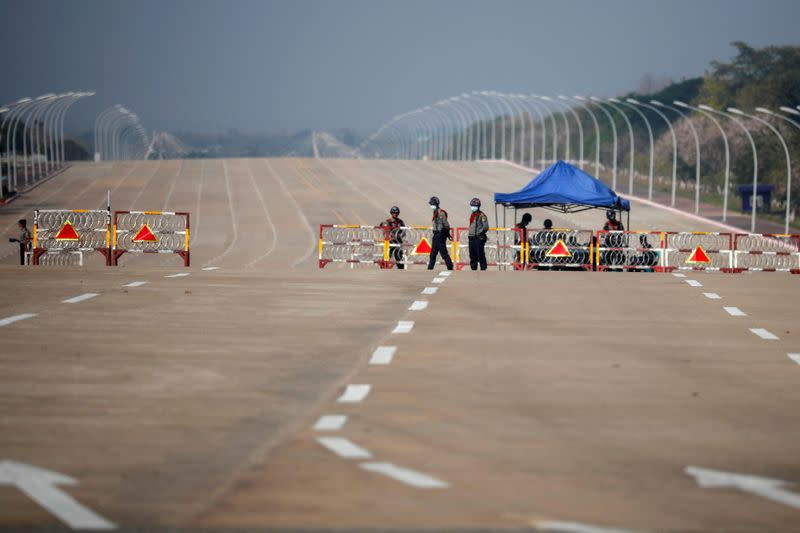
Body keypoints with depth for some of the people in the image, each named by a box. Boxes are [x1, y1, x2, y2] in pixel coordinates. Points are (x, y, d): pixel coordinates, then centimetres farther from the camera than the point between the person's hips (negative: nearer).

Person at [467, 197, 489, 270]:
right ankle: (473, 268, 15)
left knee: (480, 254, -9)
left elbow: (485, 226, -13)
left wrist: (481, 233, -21)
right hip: (472, 237, 8)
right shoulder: (472, 215, 19)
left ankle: (483, 268, -6)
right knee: (472, 255, 9)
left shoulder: (481, 215, -7)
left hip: (479, 238, -8)